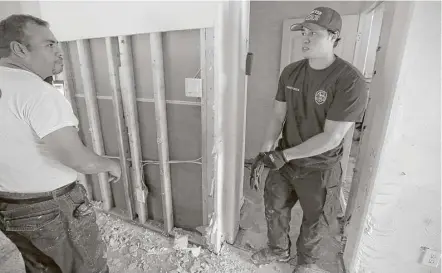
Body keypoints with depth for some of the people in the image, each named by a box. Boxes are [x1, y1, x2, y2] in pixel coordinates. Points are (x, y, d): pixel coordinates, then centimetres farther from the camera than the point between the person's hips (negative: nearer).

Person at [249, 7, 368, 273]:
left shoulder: (350, 81, -21)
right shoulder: (290, 72, -3)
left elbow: (331, 138, -23)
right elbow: (278, 117, -3)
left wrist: (284, 155, -21)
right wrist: (263, 154, -12)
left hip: (320, 168, -5)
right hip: (284, 160, 5)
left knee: (316, 224, 18)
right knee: (274, 208, 22)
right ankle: (279, 249, 53)